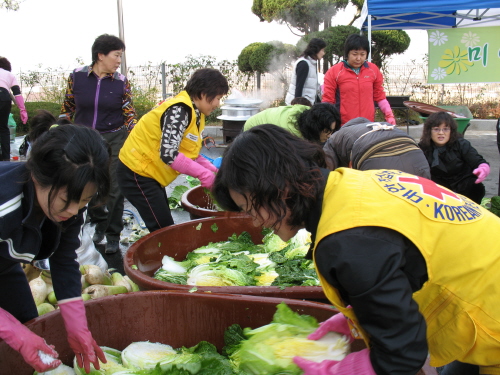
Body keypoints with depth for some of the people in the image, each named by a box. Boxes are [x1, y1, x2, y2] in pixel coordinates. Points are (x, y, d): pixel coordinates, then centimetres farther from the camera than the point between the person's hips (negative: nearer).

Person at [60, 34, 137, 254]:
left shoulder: (121, 82, -4)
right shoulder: (77, 77, -3)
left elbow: (129, 114, -2)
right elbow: (68, 108, 9)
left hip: (113, 140, -1)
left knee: (113, 189, 1)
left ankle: (113, 236, 15)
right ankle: (99, 223, 33)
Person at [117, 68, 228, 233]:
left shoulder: (194, 112, 5)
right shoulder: (180, 110, -23)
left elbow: (187, 150, 9)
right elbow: (168, 154, -31)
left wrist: (210, 168, -3)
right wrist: (204, 174, -25)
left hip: (149, 173, 10)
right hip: (137, 173, -10)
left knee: (164, 228, 14)